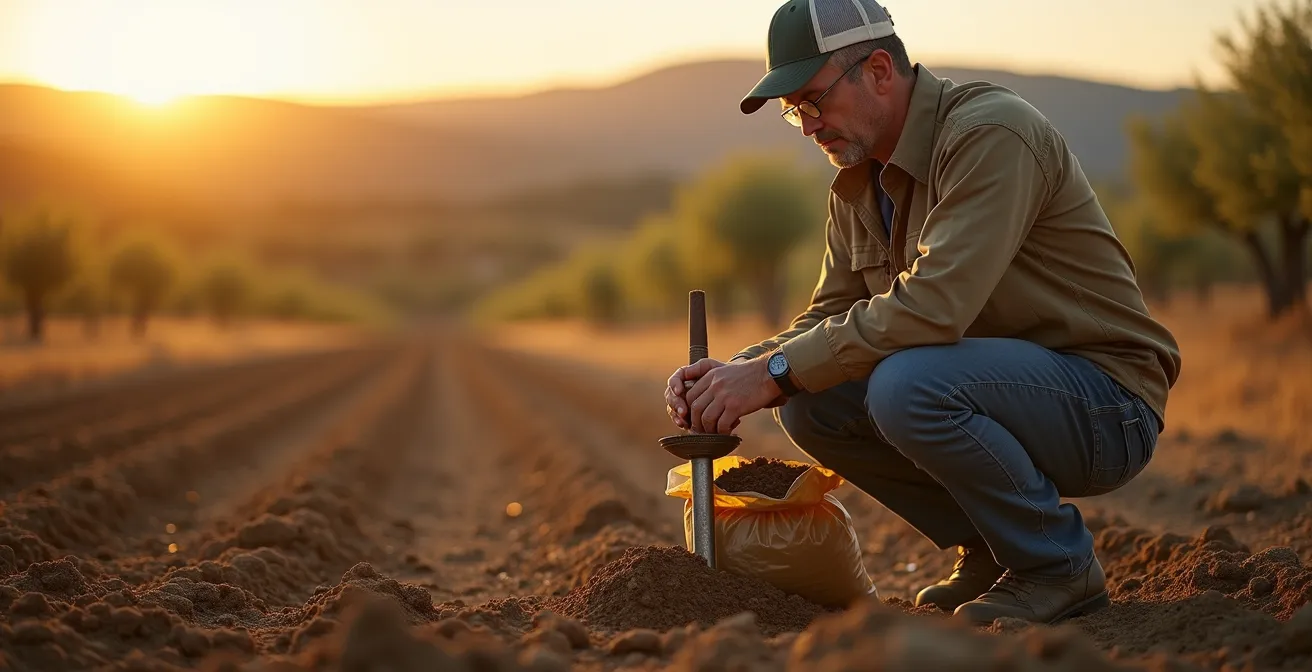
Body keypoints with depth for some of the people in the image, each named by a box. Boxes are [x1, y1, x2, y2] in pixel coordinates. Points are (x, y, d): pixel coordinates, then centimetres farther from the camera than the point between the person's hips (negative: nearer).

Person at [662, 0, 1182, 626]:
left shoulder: (992, 134, -21)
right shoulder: (857, 183, 7)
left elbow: (933, 306, -31)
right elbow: (828, 316, 9)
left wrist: (776, 373, -27)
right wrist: (734, 371, -11)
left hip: (1107, 408, -8)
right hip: (1000, 385, 8)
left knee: (906, 383, -32)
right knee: (808, 401, -7)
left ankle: (1059, 565, -10)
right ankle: (989, 551, 7)